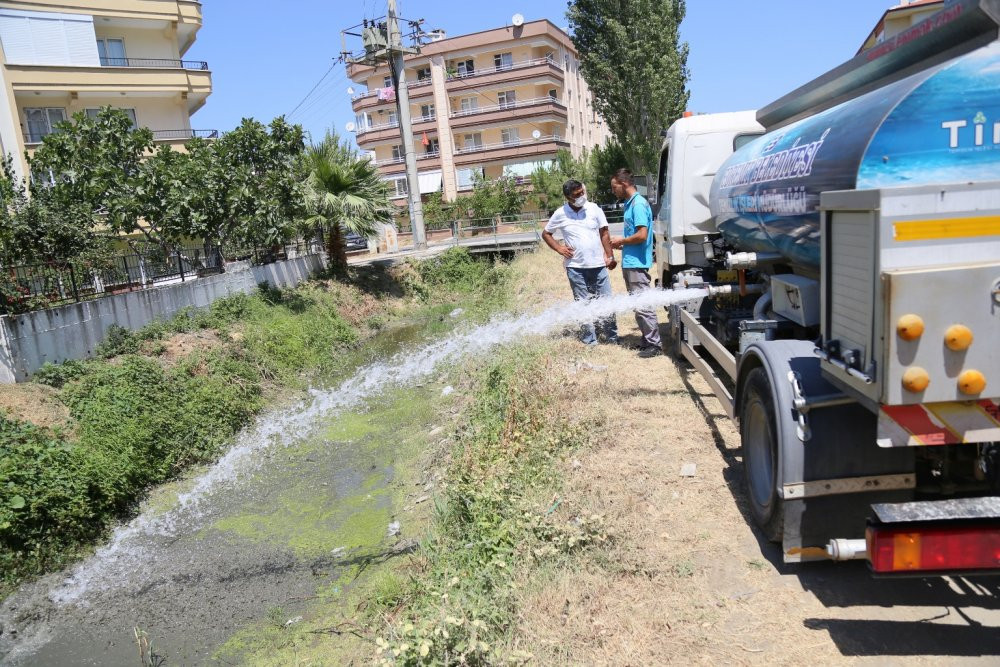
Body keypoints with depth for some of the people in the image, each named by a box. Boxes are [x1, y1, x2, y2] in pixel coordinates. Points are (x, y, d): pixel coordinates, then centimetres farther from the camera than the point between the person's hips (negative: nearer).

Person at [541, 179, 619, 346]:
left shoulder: (594, 209, 1)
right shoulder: (560, 214, -1)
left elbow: (604, 234, 5)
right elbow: (546, 234, 11)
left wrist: (610, 256, -3)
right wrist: (559, 248, -3)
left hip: (598, 265, 1)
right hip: (576, 267, -1)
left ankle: (612, 337, 18)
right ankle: (590, 341, 16)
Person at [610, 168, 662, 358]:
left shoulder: (638, 204, -15)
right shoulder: (630, 203, 15)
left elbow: (642, 235, -22)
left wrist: (622, 240, -9)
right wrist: (622, 243, 8)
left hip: (637, 263, -10)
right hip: (630, 262, 10)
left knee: (642, 305, -5)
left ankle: (653, 344, 2)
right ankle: (648, 339, 24)